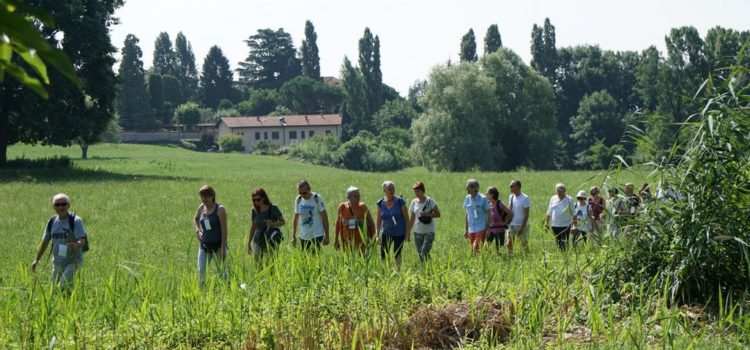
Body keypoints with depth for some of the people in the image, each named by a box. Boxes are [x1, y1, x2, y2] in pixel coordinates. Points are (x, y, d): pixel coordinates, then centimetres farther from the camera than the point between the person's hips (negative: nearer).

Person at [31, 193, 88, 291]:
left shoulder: (75, 221, -7)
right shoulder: (52, 222, 9)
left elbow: (82, 240, -17)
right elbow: (44, 242, 17)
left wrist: (76, 245, -39)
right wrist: (36, 260, 10)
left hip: (73, 261, -6)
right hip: (57, 263, 6)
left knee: (64, 286, -22)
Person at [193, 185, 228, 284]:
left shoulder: (220, 209, -11)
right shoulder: (201, 207, 5)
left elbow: (224, 230, -12)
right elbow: (195, 219, 27)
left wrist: (223, 249, -16)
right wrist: (197, 230, 6)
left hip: (217, 245, -5)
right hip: (204, 245, 5)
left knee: (222, 271, 4)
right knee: (201, 271, -3)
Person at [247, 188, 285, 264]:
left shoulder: (273, 209, -8)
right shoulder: (255, 210, 3)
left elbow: (283, 222, -2)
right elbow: (253, 227, 12)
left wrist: (274, 224, -23)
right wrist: (249, 243, 11)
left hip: (270, 243, -4)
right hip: (257, 243, 4)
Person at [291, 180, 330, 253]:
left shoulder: (317, 198, -10)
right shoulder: (298, 200, 2)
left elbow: (324, 217, -7)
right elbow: (296, 218, 10)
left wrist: (326, 236, -10)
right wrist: (293, 236, 6)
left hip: (317, 234, -4)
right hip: (303, 235, 4)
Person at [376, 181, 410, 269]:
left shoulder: (400, 202, -12)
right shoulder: (380, 203, -4)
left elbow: (406, 219, -9)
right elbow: (379, 221, 4)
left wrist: (407, 234, -11)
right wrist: (377, 235, 3)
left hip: (399, 234, -2)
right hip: (386, 233, 2)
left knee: (397, 255, 8)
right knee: (383, 256, -2)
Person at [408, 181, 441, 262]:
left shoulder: (430, 201, -5)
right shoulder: (413, 202, 6)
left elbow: (438, 214, -5)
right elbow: (412, 218, 13)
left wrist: (427, 214, -20)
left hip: (429, 231, -4)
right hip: (418, 232, 4)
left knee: (424, 253, -16)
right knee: (420, 254, 5)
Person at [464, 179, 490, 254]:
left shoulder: (483, 199, -8)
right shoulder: (467, 198, 6)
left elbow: (488, 214, -4)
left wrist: (488, 229, -6)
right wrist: (465, 229, 12)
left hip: (480, 228, -5)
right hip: (471, 228, 5)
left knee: (476, 248, -14)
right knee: (473, 248, 8)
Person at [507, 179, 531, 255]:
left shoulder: (525, 198, -13)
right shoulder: (510, 197, 5)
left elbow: (526, 215, -13)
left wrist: (522, 227, -17)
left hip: (521, 225, -6)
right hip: (511, 225, 6)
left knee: (524, 244, 2)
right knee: (509, 243, 6)